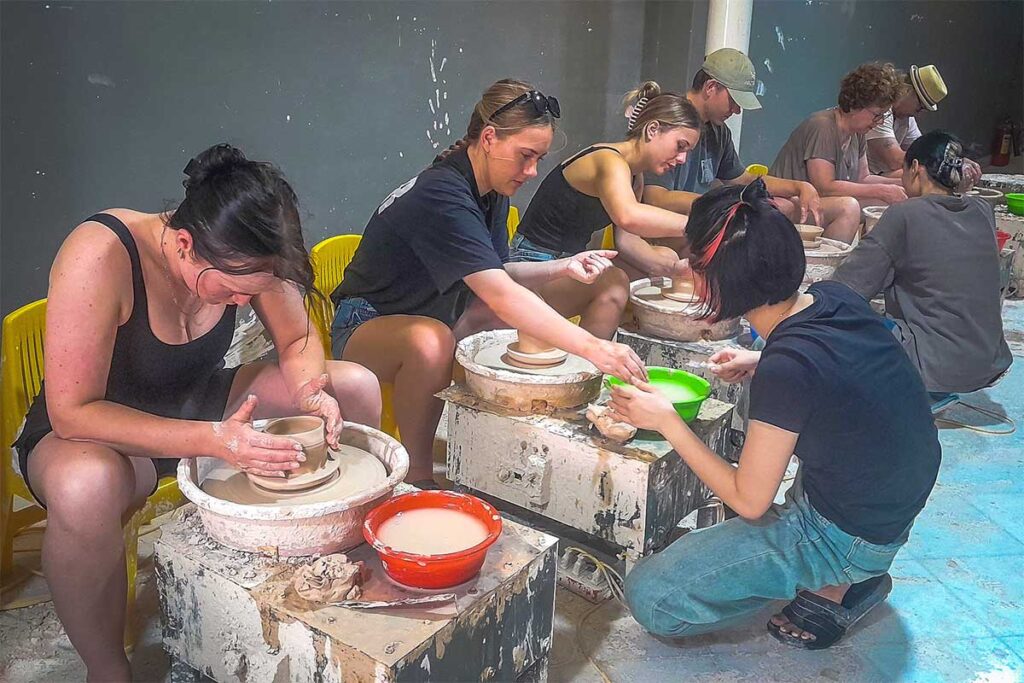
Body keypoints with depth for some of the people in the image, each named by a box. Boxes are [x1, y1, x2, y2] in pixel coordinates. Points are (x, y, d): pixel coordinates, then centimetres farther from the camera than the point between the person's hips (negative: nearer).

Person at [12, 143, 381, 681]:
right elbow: (72, 413, -30)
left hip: (198, 403, 5)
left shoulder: (239, 255, -17)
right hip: (98, 431, -5)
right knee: (86, 488, -42)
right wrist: (214, 440, -38)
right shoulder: (99, 255, -32)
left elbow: (298, 340, -2)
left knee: (355, 387, -10)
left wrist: (311, 391, -25)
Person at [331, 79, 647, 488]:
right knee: (430, 342, -49)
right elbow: (500, 296, -39)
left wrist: (562, 269, -9)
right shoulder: (441, 195, -29)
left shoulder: (490, 190, 0)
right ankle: (418, 481, -24)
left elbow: (489, 276, 6)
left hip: (446, 313, 8)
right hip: (371, 327, -8)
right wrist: (591, 347, -45)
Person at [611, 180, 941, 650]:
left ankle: (828, 588, 2)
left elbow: (748, 501, -18)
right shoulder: (835, 297, -8)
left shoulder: (787, 367, -29)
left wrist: (666, 421, -13)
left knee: (650, 598, -7)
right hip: (900, 502, 8)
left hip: (845, 537, -8)